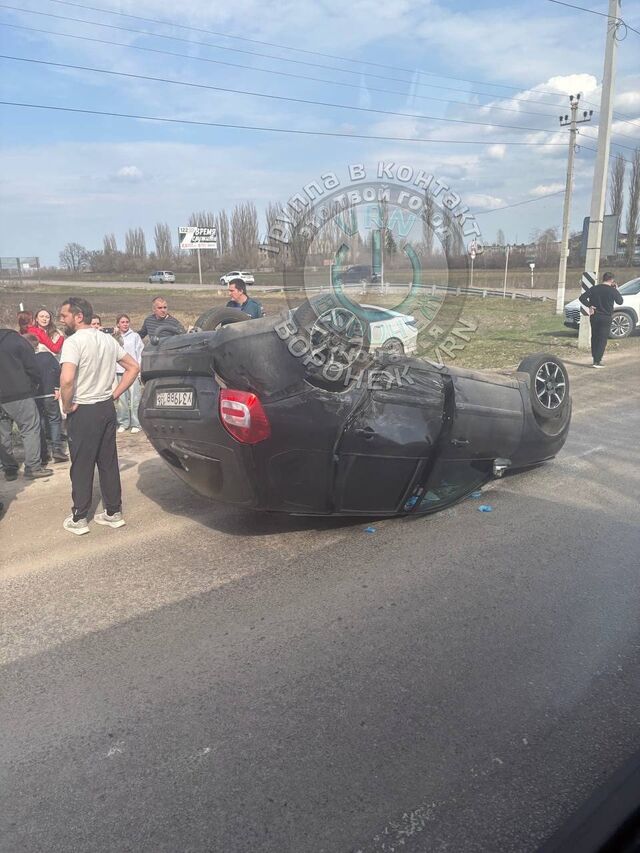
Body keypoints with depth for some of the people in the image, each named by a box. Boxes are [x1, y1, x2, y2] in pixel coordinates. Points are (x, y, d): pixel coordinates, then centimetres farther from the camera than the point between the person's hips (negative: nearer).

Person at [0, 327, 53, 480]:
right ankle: (33, 467, -1)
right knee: (30, 429, 0)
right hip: (18, 394, -6)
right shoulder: (17, 341, -3)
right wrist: (36, 384, 12)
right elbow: (31, 367, -5)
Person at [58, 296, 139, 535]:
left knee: (81, 467, 4)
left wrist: (67, 406, -13)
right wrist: (115, 393, 10)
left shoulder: (73, 341, -15)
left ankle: (79, 519, 14)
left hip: (83, 412, -6)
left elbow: (67, 380, -29)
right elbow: (133, 367, 14)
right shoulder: (108, 340, 8)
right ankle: (114, 512, 21)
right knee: (108, 463, 13)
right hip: (107, 408, 6)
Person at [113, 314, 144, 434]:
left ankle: (136, 424, 2)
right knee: (121, 399, 4)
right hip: (120, 371, 3)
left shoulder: (135, 336, 4)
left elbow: (140, 354, 0)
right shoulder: (115, 337, 11)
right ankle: (123, 423, 15)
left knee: (134, 399, -5)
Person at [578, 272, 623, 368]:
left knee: (594, 337, 15)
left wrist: (589, 306, -1)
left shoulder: (594, 288, 1)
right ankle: (597, 361, -6)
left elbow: (582, 298, -6)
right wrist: (617, 290, 13)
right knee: (602, 339, -1)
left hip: (594, 317, 4)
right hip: (606, 318, -4)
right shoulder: (612, 291, -8)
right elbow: (620, 302, 6)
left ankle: (595, 357, 19)